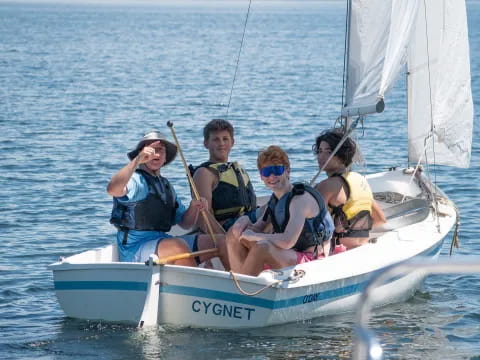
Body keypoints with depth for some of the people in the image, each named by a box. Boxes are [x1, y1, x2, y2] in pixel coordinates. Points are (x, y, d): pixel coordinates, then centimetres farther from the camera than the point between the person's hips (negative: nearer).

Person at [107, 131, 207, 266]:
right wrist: (137, 161, -36)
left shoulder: (166, 186, 22)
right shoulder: (135, 180, -4)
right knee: (178, 245, -32)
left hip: (162, 242, 8)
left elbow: (184, 223, 22)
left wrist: (193, 207, 0)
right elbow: (113, 190, -29)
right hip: (134, 248, -8)